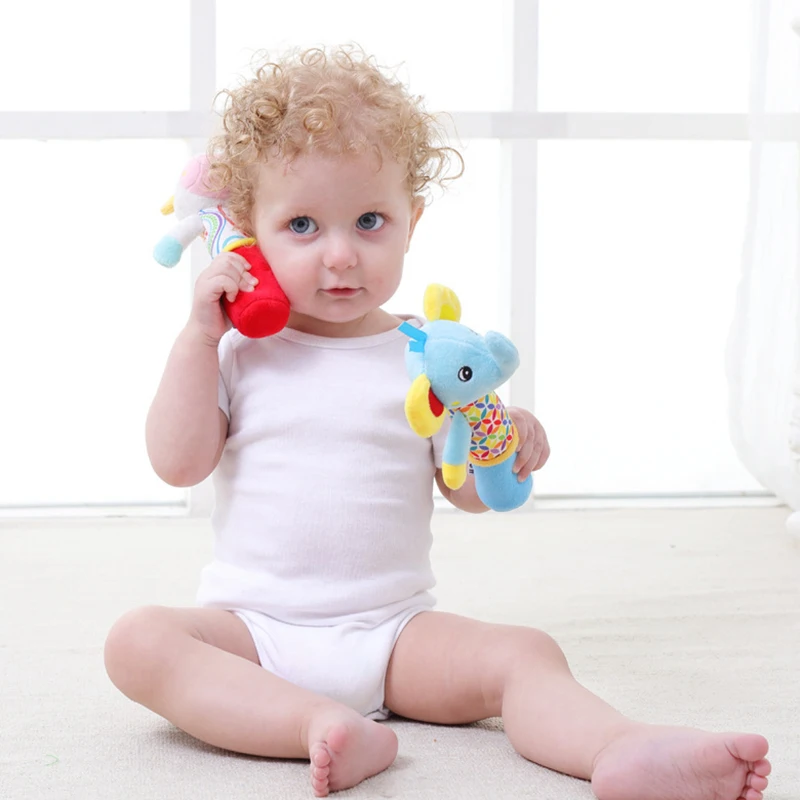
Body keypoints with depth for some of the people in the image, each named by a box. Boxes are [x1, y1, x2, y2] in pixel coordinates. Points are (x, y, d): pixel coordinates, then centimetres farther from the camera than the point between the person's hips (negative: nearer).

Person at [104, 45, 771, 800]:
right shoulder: (239, 351, 3)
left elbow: (464, 490, 6)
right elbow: (178, 462, -5)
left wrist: (506, 452, -17)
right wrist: (197, 335, -9)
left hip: (391, 631, 1)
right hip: (254, 628, 0)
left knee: (523, 654, -22)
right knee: (137, 640, -28)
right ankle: (321, 725, -42)